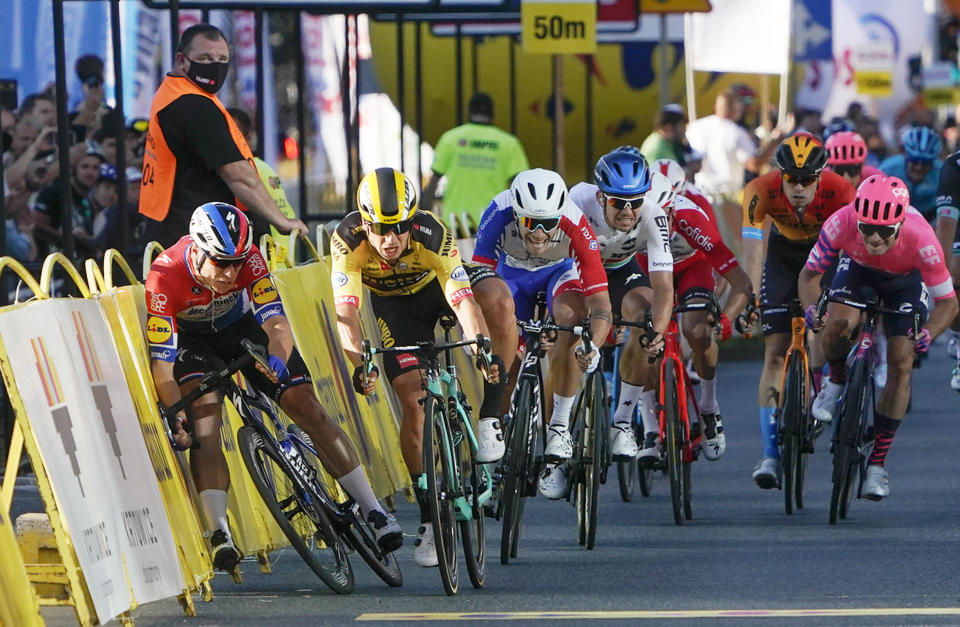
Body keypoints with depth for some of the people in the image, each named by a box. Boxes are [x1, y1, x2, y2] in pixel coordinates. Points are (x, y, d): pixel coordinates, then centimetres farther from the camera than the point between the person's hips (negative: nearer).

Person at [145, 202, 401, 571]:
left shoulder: (247, 257, -30)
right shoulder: (165, 276, -36)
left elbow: (276, 322, -35)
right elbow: (161, 363, -37)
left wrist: (277, 360, -56)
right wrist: (174, 419, -48)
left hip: (242, 326, 2)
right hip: (191, 338, -2)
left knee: (306, 406, -8)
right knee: (203, 417, -28)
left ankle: (373, 513, 0)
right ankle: (219, 535, -31)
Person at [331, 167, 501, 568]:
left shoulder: (432, 235, -37)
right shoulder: (349, 241, -33)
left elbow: (463, 301, -44)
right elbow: (345, 311, -40)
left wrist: (481, 346, -62)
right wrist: (359, 362, -57)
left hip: (436, 286, 0)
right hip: (393, 306, 0)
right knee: (412, 401, -14)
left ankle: (490, 419, -17)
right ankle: (429, 517, -2)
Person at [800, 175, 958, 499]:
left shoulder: (920, 239, -40)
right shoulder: (841, 224, -38)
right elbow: (809, 274, -22)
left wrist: (928, 333, -46)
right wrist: (811, 308, -42)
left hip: (904, 280, -1)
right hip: (858, 268, 1)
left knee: (901, 366, -10)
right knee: (838, 325, -30)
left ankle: (877, 463, 2)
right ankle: (836, 381, 4)